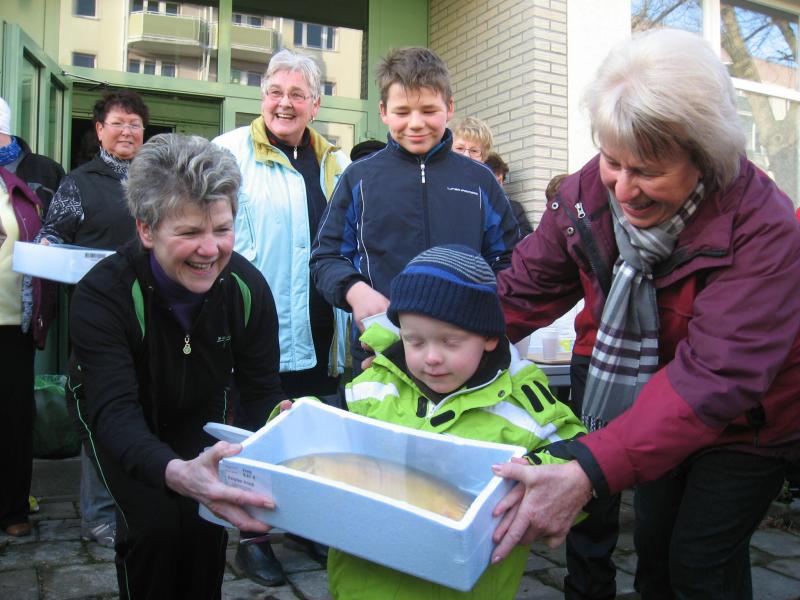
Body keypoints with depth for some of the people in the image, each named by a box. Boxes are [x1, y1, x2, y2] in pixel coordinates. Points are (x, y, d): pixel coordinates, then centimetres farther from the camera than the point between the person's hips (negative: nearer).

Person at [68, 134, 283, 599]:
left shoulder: (247, 287, -24)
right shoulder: (103, 294, -34)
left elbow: (262, 387, -18)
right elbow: (115, 412, -44)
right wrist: (177, 473, -64)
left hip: (200, 415, 3)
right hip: (117, 419, -2)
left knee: (209, 519, -9)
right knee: (154, 524, -17)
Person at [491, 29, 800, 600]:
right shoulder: (588, 192, -18)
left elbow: (716, 377, -42)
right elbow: (522, 293, -14)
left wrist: (590, 472, -53)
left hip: (747, 423, -4)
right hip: (654, 414, 4)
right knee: (653, 545, 13)